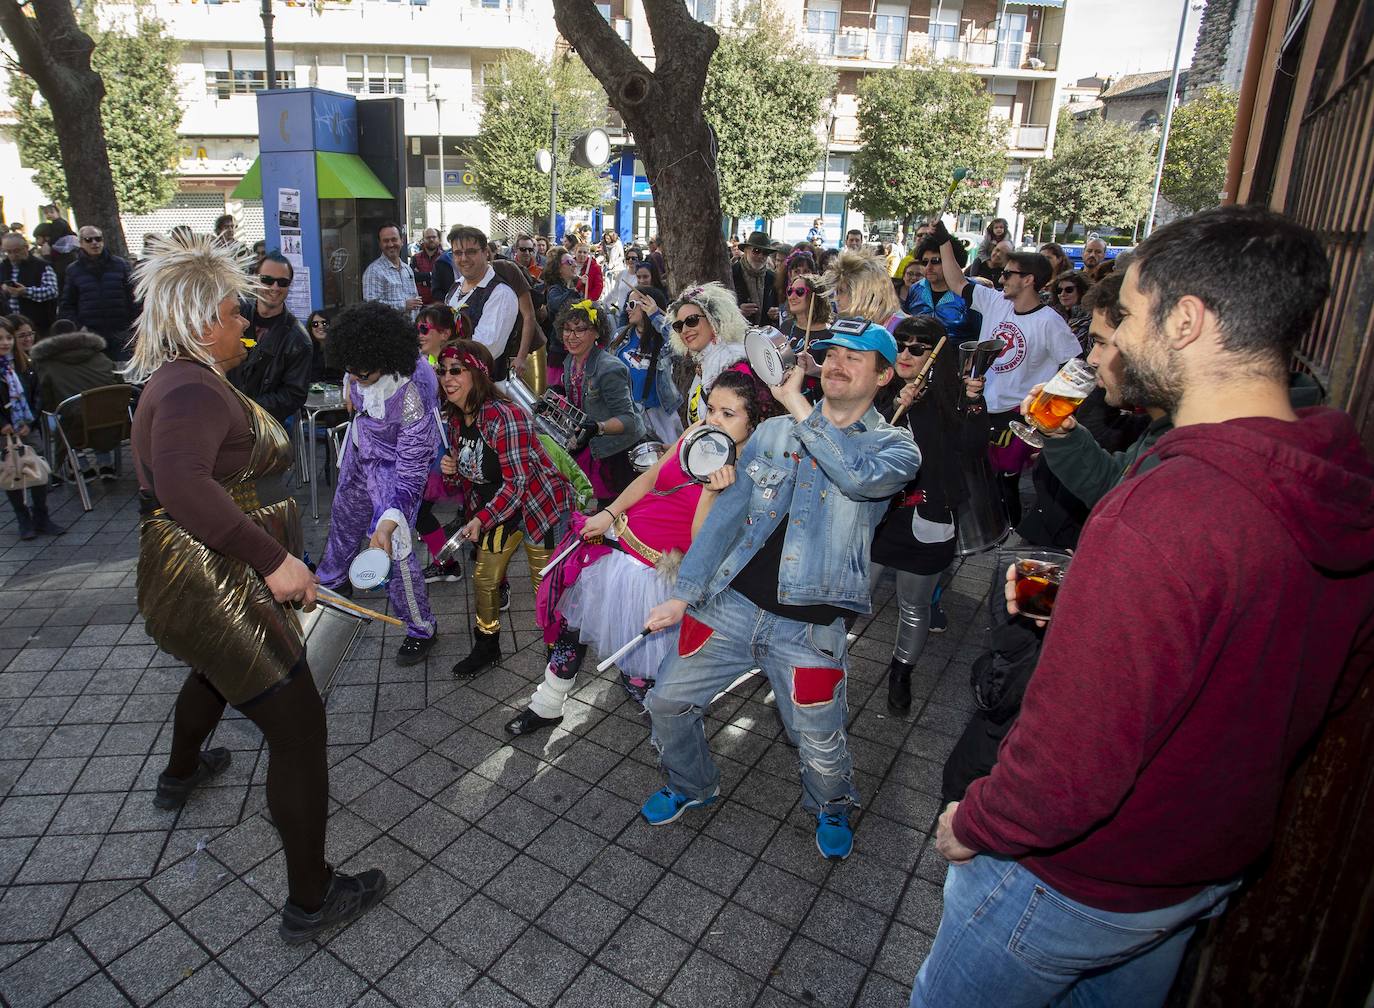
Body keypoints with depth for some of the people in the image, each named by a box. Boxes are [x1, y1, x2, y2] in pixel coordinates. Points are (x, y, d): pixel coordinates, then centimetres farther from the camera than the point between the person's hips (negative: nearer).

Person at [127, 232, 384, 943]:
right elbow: (182, 484, -43)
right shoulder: (193, 390, -24)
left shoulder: (180, 380, 10)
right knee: (299, 727, -4)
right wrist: (274, 558, -44)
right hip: (215, 591, -11)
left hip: (206, 584, 11)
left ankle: (180, 774, 67)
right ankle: (310, 900, 8)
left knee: (218, 671, 38)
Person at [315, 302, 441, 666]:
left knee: (393, 548, -12)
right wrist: (351, 388, 13)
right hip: (360, 448, 8)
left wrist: (387, 524, -44)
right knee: (344, 517, 27)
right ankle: (332, 580, 56)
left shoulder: (413, 398, -41)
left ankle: (421, 629, 8)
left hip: (394, 461, -7)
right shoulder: (365, 363, -24)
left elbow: (410, 472, -37)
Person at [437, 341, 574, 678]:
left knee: (547, 586, 0)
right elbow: (468, 476, 12)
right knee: (483, 578, 12)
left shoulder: (504, 416, -27)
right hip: (496, 508, 8)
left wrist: (481, 519, -25)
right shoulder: (456, 419, -1)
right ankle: (487, 647, 33)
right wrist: (451, 471, -11)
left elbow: (516, 482, -26)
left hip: (539, 505, -8)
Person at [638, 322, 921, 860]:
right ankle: (691, 785, 39)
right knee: (667, 702, 8)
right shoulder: (772, 432, 9)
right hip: (731, 604, 3)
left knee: (822, 752, 5)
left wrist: (798, 407, -17)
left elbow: (859, 475, -24)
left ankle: (832, 810, 42)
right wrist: (683, 594, 1)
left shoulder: (894, 447, 1)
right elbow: (727, 513, 7)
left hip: (808, 625, -3)